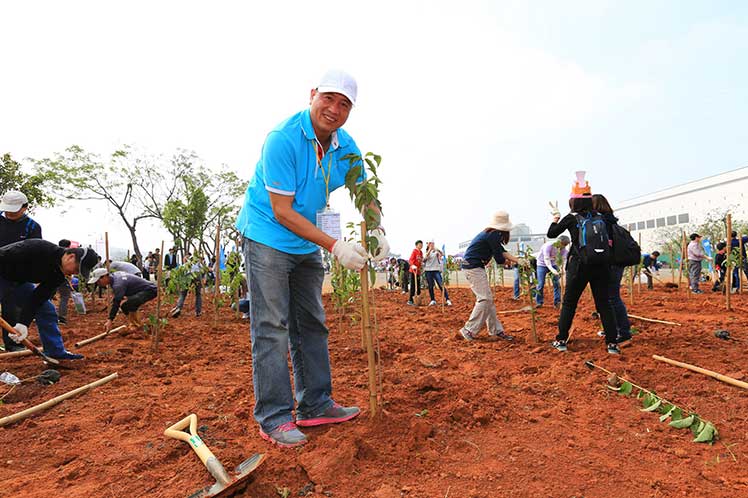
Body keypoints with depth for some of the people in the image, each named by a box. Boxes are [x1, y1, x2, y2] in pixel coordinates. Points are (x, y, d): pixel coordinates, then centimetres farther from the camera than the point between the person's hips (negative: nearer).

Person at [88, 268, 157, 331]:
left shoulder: (118, 284, -24)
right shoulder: (115, 275, 6)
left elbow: (116, 303, -25)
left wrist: (110, 320, -24)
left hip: (149, 290, -11)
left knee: (126, 306, -28)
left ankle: (137, 326, -11)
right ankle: (133, 325, 21)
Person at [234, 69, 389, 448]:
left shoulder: (346, 147, -1)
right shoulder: (282, 139, -22)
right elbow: (282, 212, -23)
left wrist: (376, 231, -12)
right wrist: (334, 246, -27)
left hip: (306, 243, 8)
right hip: (266, 236, -7)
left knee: (311, 324, 10)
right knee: (272, 328, -8)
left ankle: (315, 405, 22)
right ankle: (273, 417, 3)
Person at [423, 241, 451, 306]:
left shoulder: (436, 251, 7)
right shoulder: (426, 252, 12)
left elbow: (442, 254, -12)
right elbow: (424, 259, -6)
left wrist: (435, 249, -23)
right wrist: (429, 250, -11)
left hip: (436, 270, -2)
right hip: (428, 271, 2)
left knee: (441, 285, -9)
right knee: (430, 286, 2)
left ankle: (447, 299, -8)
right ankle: (433, 300, 12)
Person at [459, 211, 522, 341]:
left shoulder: (490, 233, 14)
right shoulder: (494, 235, -16)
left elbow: (502, 251, 13)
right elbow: (499, 259, -13)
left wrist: (518, 260, 3)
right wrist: (513, 261, 7)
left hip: (475, 267, 10)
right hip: (474, 267, -10)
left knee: (488, 299, 12)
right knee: (485, 298, -9)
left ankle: (496, 331, 18)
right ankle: (468, 330, -3)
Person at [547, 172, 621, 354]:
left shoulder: (571, 218, -4)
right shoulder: (600, 216, 4)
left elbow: (551, 234, 5)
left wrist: (555, 219, 20)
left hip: (579, 266, -3)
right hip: (600, 266, 3)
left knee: (569, 303, 9)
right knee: (603, 303, 10)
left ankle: (561, 340, 12)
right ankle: (612, 343, 7)